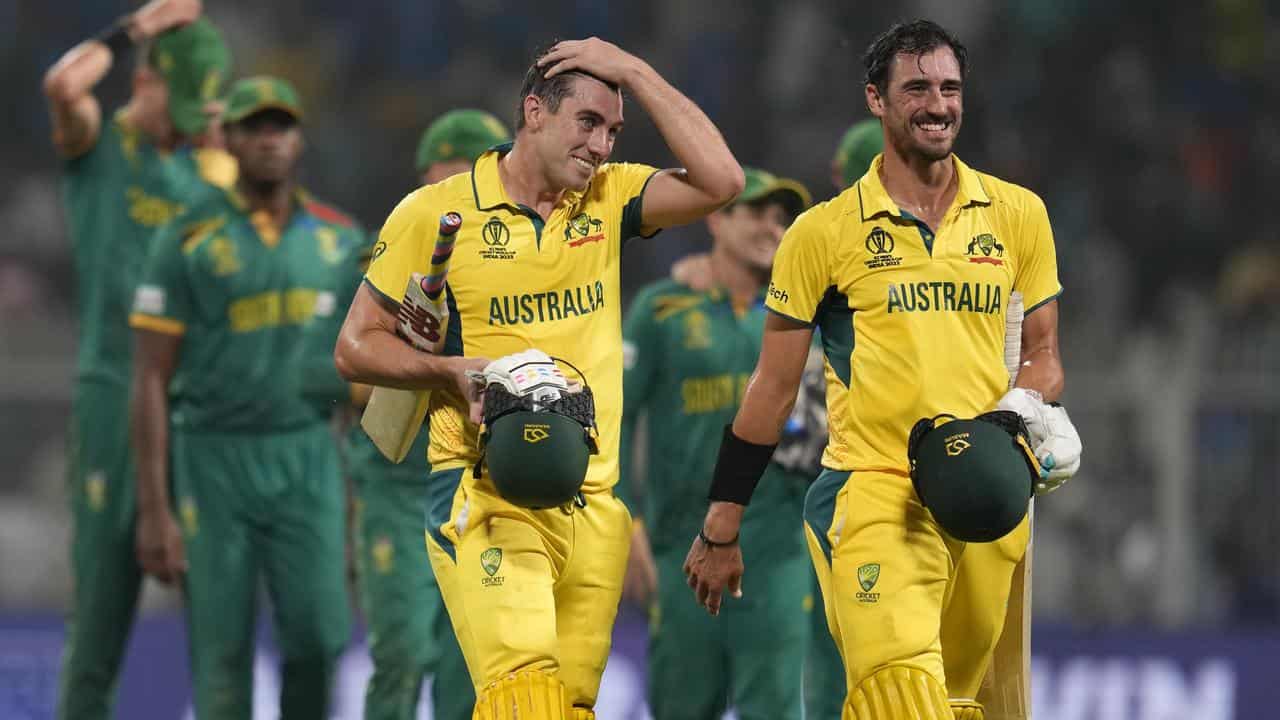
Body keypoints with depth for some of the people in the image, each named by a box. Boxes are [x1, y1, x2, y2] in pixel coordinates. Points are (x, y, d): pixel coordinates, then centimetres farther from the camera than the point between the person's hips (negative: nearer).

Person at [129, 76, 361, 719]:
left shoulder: (339, 241, 4)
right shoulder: (187, 241, -6)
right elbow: (150, 381, -6)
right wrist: (152, 511, -11)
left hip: (306, 466, 2)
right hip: (213, 465, -2)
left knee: (316, 637, -8)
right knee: (223, 654, -3)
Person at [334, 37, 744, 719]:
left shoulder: (609, 198, 11)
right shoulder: (436, 213, 0)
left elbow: (720, 181, -5)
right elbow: (356, 347, 5)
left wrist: (635, 74, -2)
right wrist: (455, 371, -12)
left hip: (591, 505, 5)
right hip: (485, 499, -5)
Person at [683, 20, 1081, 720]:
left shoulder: (1017, 215, 10)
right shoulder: (826, 232, 3)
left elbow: (1042, 352, 21)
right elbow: (773, 387, 9)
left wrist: (1029, 407, -4)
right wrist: (720, 530, 10)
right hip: (874, 492, -3)